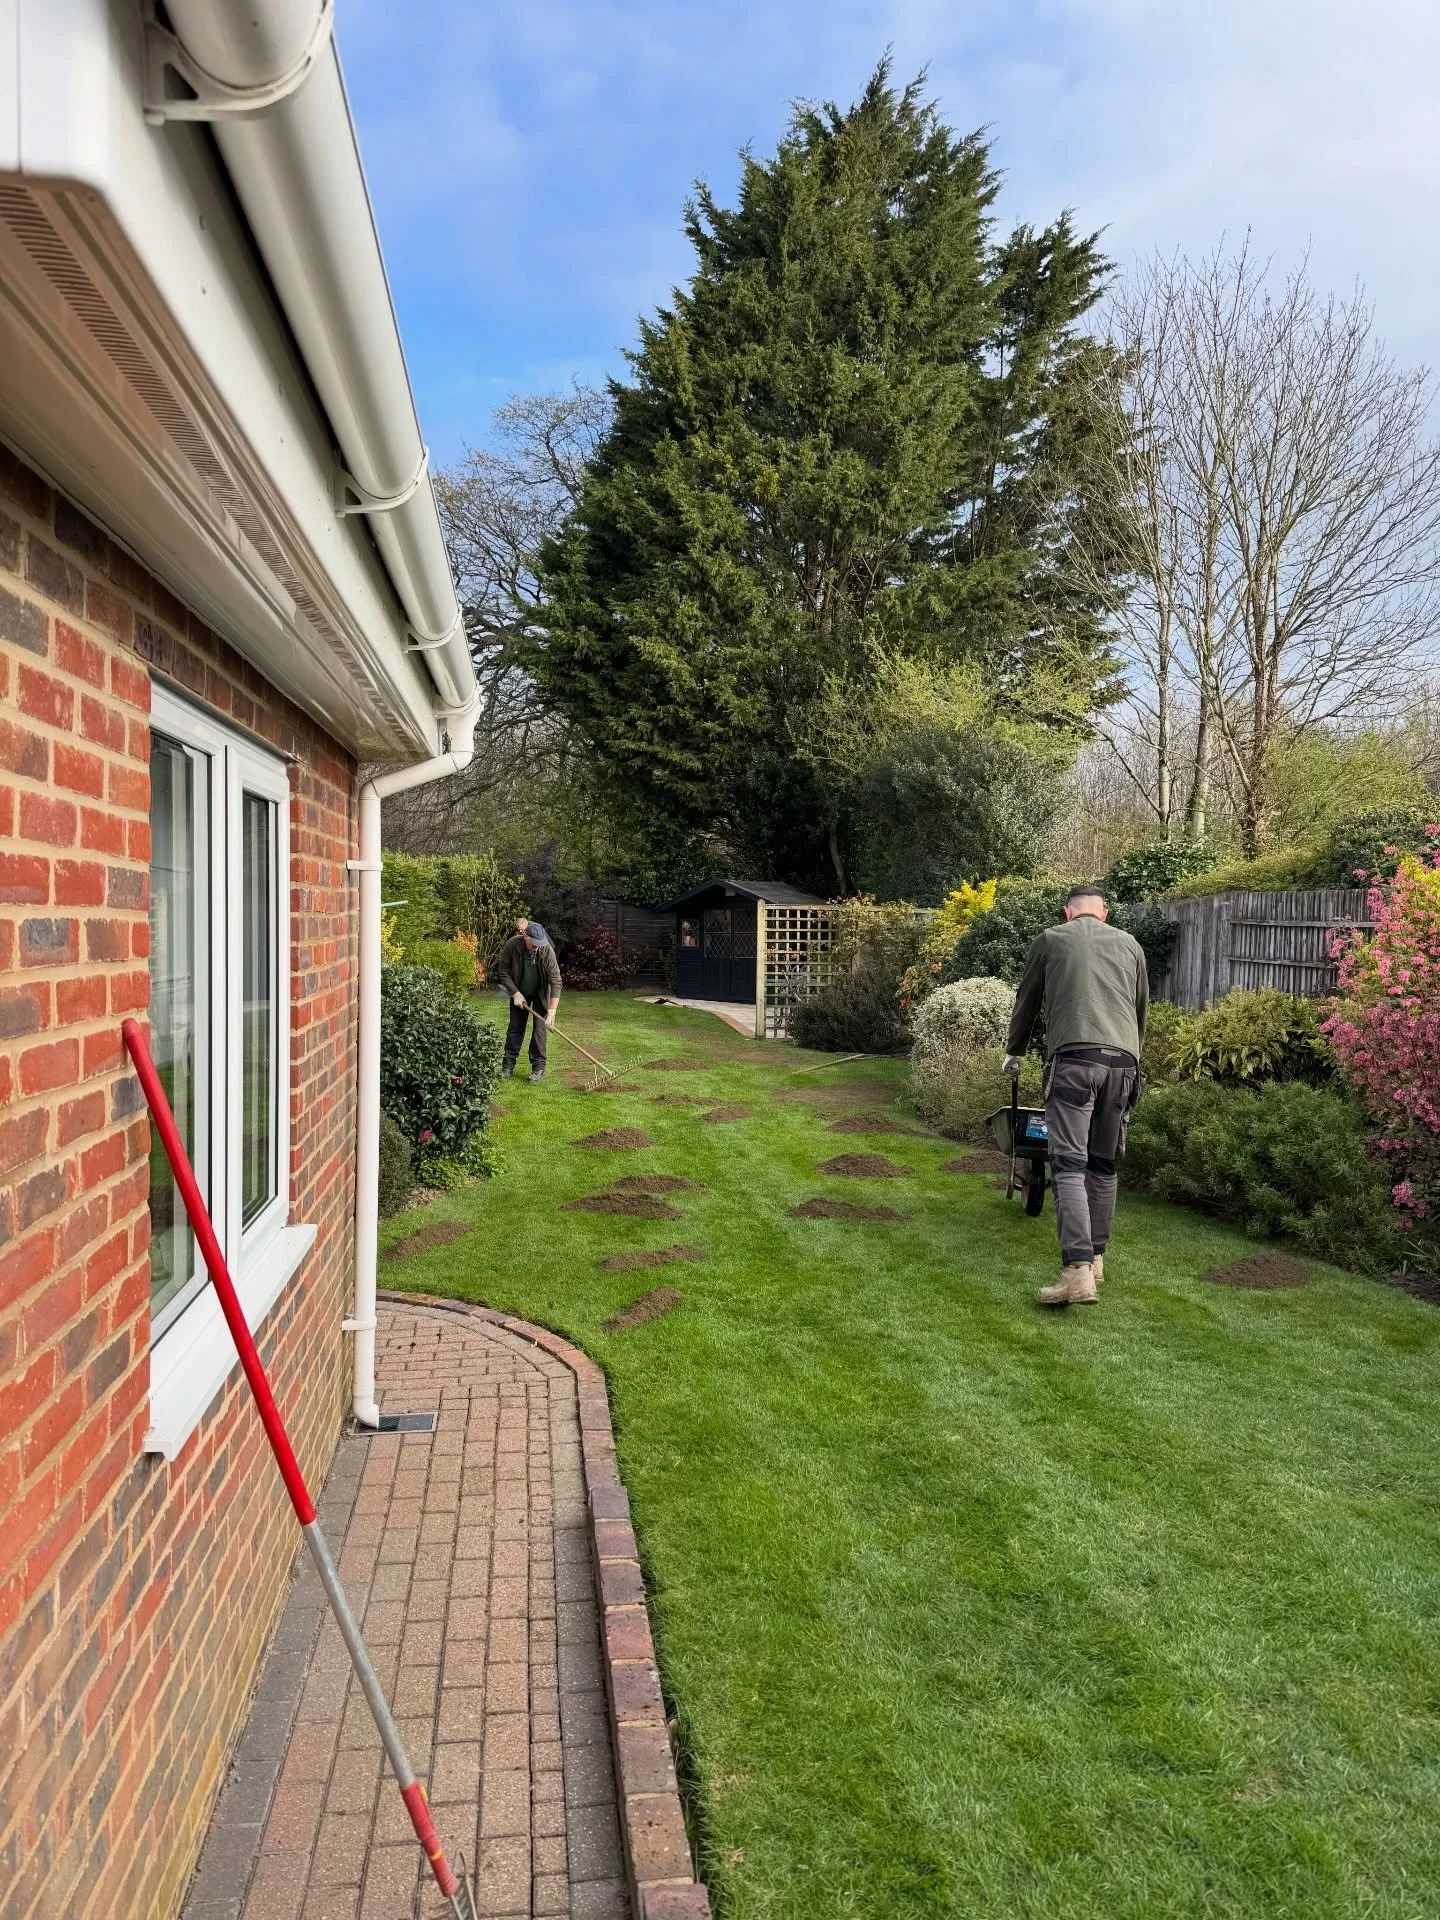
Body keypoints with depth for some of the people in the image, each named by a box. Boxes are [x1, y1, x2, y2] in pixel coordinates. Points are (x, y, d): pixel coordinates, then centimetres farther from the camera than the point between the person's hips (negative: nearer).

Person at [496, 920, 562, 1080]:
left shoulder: (547, 951, -31)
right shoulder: (511, 945, -26)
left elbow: (555, 981, -29)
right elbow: (504, 972, -11)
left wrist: (552, 1012, -34)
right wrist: (515, 993, -16)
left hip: (541, 993, -2)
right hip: (519, 992, 2)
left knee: (540, 1028, -6)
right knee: (515, 1027, 3)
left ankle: (538, 1067, 2)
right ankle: (508, 1065, 12)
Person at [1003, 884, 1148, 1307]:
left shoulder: (1050, 939, 15)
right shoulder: (1130, 945, 23)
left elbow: (1027, 1003, 23)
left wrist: (1013, 1053, 38)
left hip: (1073, 1059, -4)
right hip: (1122, 1062, 4)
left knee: (1069, 1165, -8)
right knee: (1103, 1164, 16)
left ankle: (1077, 1271, -20)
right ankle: (1095, 1258, 23)